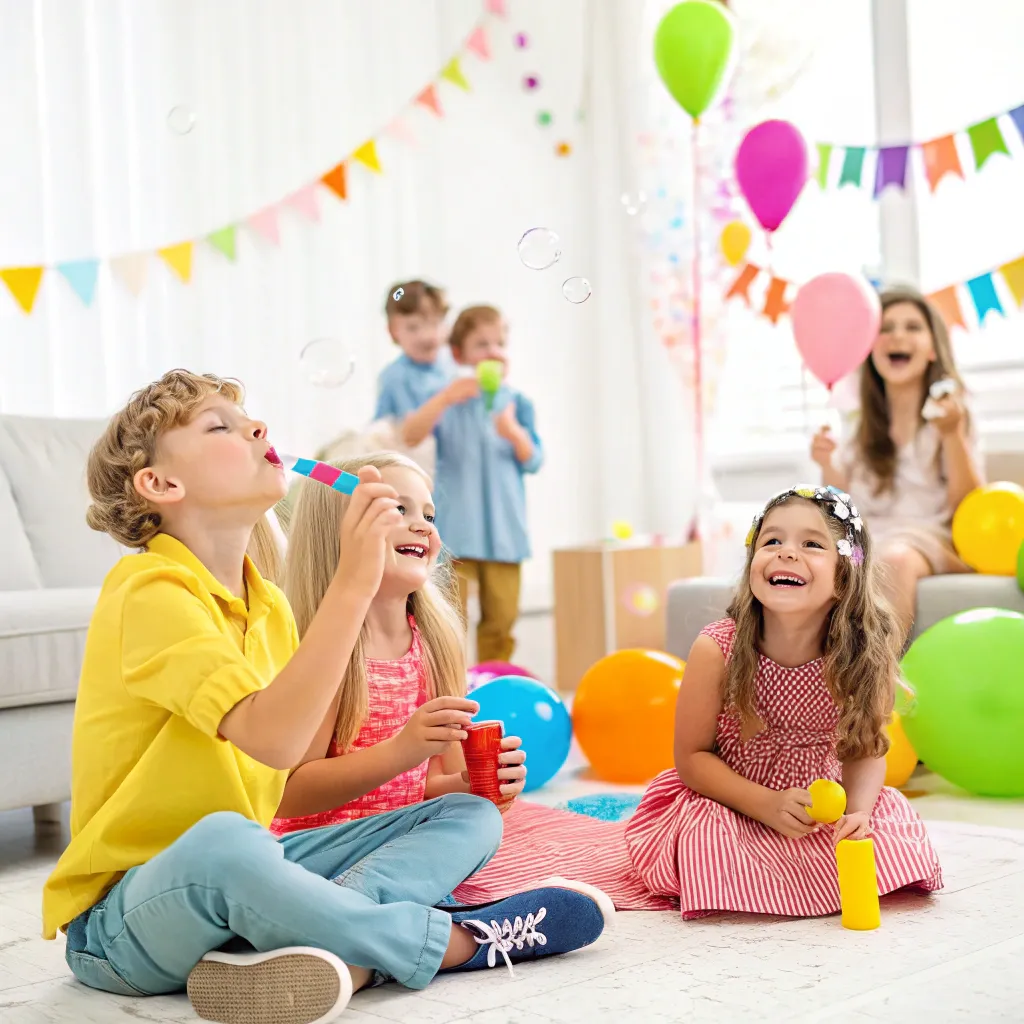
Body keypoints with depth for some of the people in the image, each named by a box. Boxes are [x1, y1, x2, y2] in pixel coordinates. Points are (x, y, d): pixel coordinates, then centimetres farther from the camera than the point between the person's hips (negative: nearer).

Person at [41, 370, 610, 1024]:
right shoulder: (150, 591, -16)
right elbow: (273, 739, -31)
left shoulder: (271, 607, 10)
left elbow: (291, 780, 8)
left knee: (470, 816, 1)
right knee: (223, 842, -42)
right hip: (124, 919, -8)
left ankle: (334, 949, -29)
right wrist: (354, 583, -31)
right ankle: (455, 940, -19)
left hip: (246, 875, 9)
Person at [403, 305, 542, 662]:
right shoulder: (449, 400, 2)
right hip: (456, 530, -2)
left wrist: (515, 434, -17)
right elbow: (411, 434, -14)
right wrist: (446, 398, -29)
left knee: (501, 619, 8)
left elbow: (533, 461, 4)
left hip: (503, 529, 3)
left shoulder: (517, 403, 8)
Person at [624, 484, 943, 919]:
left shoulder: (861, 655, -17)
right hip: (726, 806, -3)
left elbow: (866, 749, -3)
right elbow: (691, 757, -14)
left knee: (893, 816, -15)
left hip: (816, 802, 3)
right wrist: (767, 805, -25)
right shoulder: (716, 650, -22)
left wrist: (858, 809, -23)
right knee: (708, 842, -31)